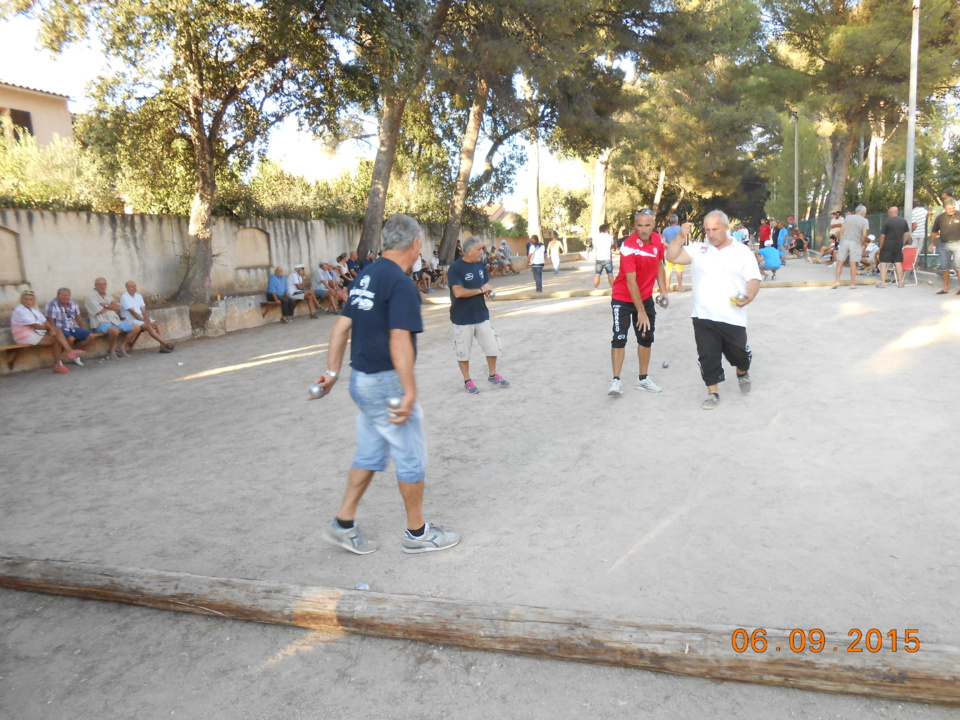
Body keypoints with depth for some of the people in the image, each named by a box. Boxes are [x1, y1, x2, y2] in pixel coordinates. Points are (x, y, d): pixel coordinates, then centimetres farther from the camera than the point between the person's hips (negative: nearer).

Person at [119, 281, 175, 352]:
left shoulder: (138, 296, 13)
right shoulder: (124, 297, -9)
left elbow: (143, 309, 6)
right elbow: (133, 312, -16)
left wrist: (147, 319, -13)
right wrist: (145, 321, -19)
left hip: (141, 318, 7)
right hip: (130, 320, -7)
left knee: (157, 324, -14)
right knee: (148, 326, -29)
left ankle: (163, 346, -28)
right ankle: (165, 343, -30)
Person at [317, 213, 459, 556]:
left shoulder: (365, 276, 10)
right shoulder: (401, 283, -18)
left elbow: (341, 325, 11)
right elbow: (399, 340, -26)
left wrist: (333, 370, 14)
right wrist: (409, 392, -25)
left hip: (362, 380, 9)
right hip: (386, 383, -9)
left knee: (370, 453, 19)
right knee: (412, 459, 6)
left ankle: (343, 524, 25)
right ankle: (417, 533, 20)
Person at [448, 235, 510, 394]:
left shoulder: (480, 264, 7)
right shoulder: (456, 268, -16)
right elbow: (458, 292, -27)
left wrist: (488, 289, -3)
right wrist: (480, 290, -18)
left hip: (481, 314, 6)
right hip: (462, 318, -6)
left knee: (492, 346, 11)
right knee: (463, 351, 7)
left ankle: (492, 375, 30)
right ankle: (467, 381, 23)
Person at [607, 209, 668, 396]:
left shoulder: (657, 240, -6)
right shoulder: (628, 246, -24)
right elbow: (631, 282, -25)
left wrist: (663, 291, 2)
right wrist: (641, 312, -23)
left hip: (645, 297, 6)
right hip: (623, 298, -6)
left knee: (646, 337, 11)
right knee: (620, 338, -14)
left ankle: (643, 379, 22)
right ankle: (616, 381, -8)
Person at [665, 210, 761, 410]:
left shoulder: (743, 252, 4)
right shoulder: (698, 249, 8)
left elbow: (754, 280, -1)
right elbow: (672, 257, -1)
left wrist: (748, 296, -21)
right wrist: (681, 237, -14)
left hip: (733, 318, -1)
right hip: (703, 318, 1)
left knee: (739, 354, 9)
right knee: (708, 356, 2)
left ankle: (742, 372, 43)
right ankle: (713, 393, 16)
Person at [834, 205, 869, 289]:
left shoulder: (848, 217, 7)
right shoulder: (864, 221, -1)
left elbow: (842, 230, 4)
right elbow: (864, 235, -9)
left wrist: (840, 241, 10)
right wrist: (862, 244, 6)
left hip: (844, 241, 2)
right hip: (855, 243, -2)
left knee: (840, 262, 2)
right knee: (853, 263, 2)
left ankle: (837, 281, -7)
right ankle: (853, 283, 7)